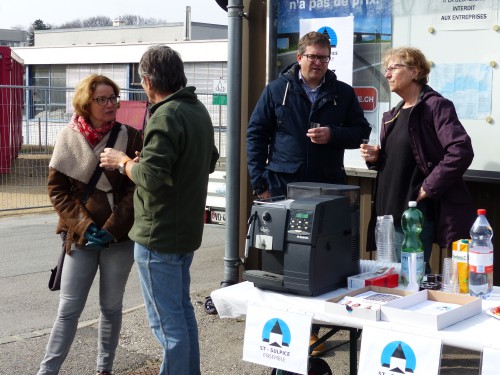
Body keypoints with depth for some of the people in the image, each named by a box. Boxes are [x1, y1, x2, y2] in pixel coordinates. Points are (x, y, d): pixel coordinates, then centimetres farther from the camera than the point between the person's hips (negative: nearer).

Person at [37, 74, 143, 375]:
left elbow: (136, 189, -5)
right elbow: (57, 189, 0)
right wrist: (83, 226, -10)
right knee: (68, 309, 0)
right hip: (80, 236, 0)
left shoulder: (130, 137, -3)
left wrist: (111, 229, -12)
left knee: (111, 307, 11)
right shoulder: (69, 138, -1)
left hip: (120, 237, 0)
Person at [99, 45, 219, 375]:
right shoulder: (199, 110, 10)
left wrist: (123, 161, -9)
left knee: (167, 321, -2)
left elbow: (152, 177, -26)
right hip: (187, 229, 10)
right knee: (183, 311, 21)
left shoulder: (166, 116, -21)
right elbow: (210, 161, 21)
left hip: (158, 235, -10)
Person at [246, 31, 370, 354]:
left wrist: (333, 135, -12)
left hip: (327, 189, 1)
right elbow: (256, 133, 3)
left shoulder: (343, 93, 6)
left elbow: (361, 131, 9)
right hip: (283, 187, 0)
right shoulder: (277, 90, 3)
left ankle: (311, 327, 15)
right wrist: (259, 181, -3)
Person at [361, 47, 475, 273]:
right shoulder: (394, 114, 17)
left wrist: (429, 188, -18)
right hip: (389, 212, 9)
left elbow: (461, 151, -21)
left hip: (415, 214, -9)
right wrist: (376, 157, 8)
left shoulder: (436, 105, -9)